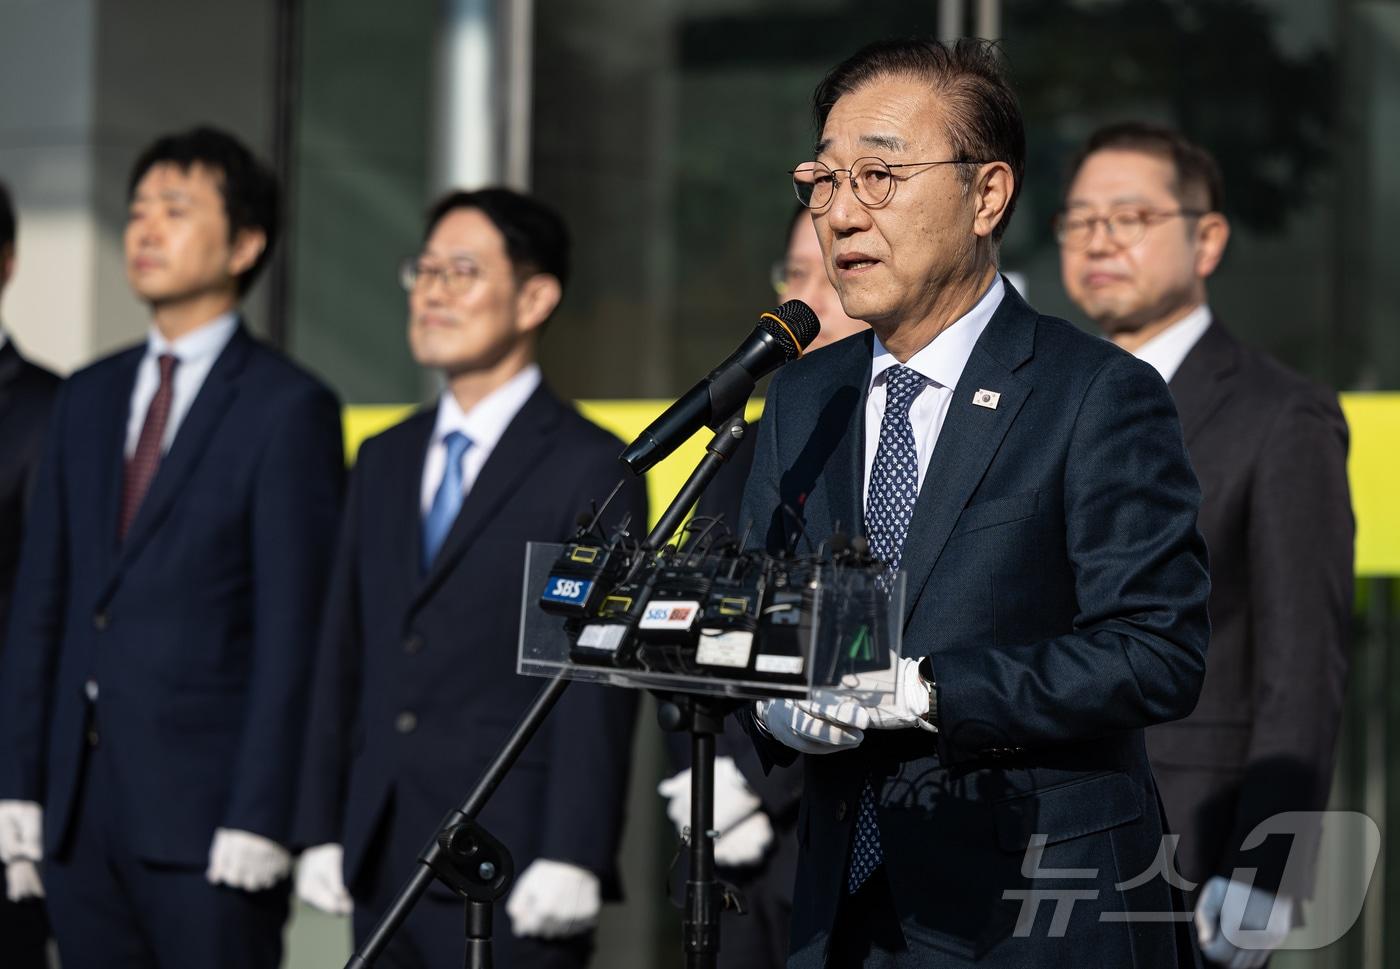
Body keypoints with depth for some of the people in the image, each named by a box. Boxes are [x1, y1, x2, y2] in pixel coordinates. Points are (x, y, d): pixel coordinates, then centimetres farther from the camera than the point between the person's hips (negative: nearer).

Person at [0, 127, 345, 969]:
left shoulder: (288, 407, -4)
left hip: (204, 805, -6)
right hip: (81, 802, 6)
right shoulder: (90, 397, 16)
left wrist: (257, 819, -15)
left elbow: (292, 627, -9)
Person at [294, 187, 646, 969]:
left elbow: (599, 685, -9)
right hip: (384, 872, 6)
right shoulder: (385, 461, 17)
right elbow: (346, 658, 16)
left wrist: (569, 862, -16)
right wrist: (324, 832, 10)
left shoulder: (591, 470, -3)